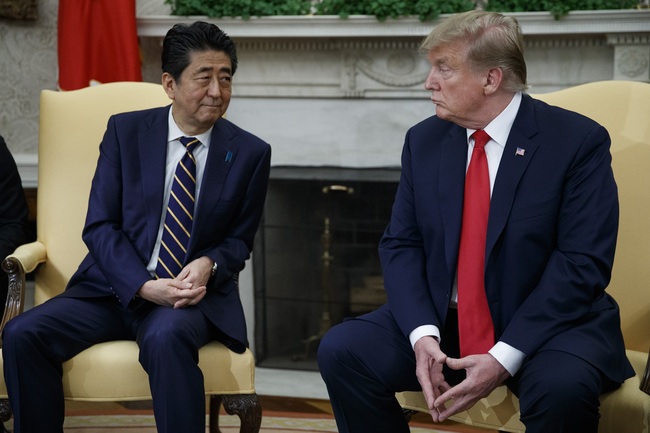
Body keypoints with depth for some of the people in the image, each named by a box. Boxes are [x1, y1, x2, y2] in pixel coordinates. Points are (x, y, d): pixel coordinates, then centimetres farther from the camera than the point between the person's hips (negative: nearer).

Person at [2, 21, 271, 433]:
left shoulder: (251, 153, 1)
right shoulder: (125, 131, 2)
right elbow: (99, 226, -1)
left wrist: (209, 265, -14)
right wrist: (144, 286, -18)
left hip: (194, 292, -2)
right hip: (115, 287, 2)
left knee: (166, 337, -38)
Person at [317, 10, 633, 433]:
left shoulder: (579, 140, -10)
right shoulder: (424, 140, 6)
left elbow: (581, 264, -15)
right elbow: (400, 245, 4)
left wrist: (504, 357, -23)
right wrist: (422, 335, -16)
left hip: (548, 323, -4)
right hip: (442, 321, 5)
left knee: (562, 387, -36)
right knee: (341, 351, -16)